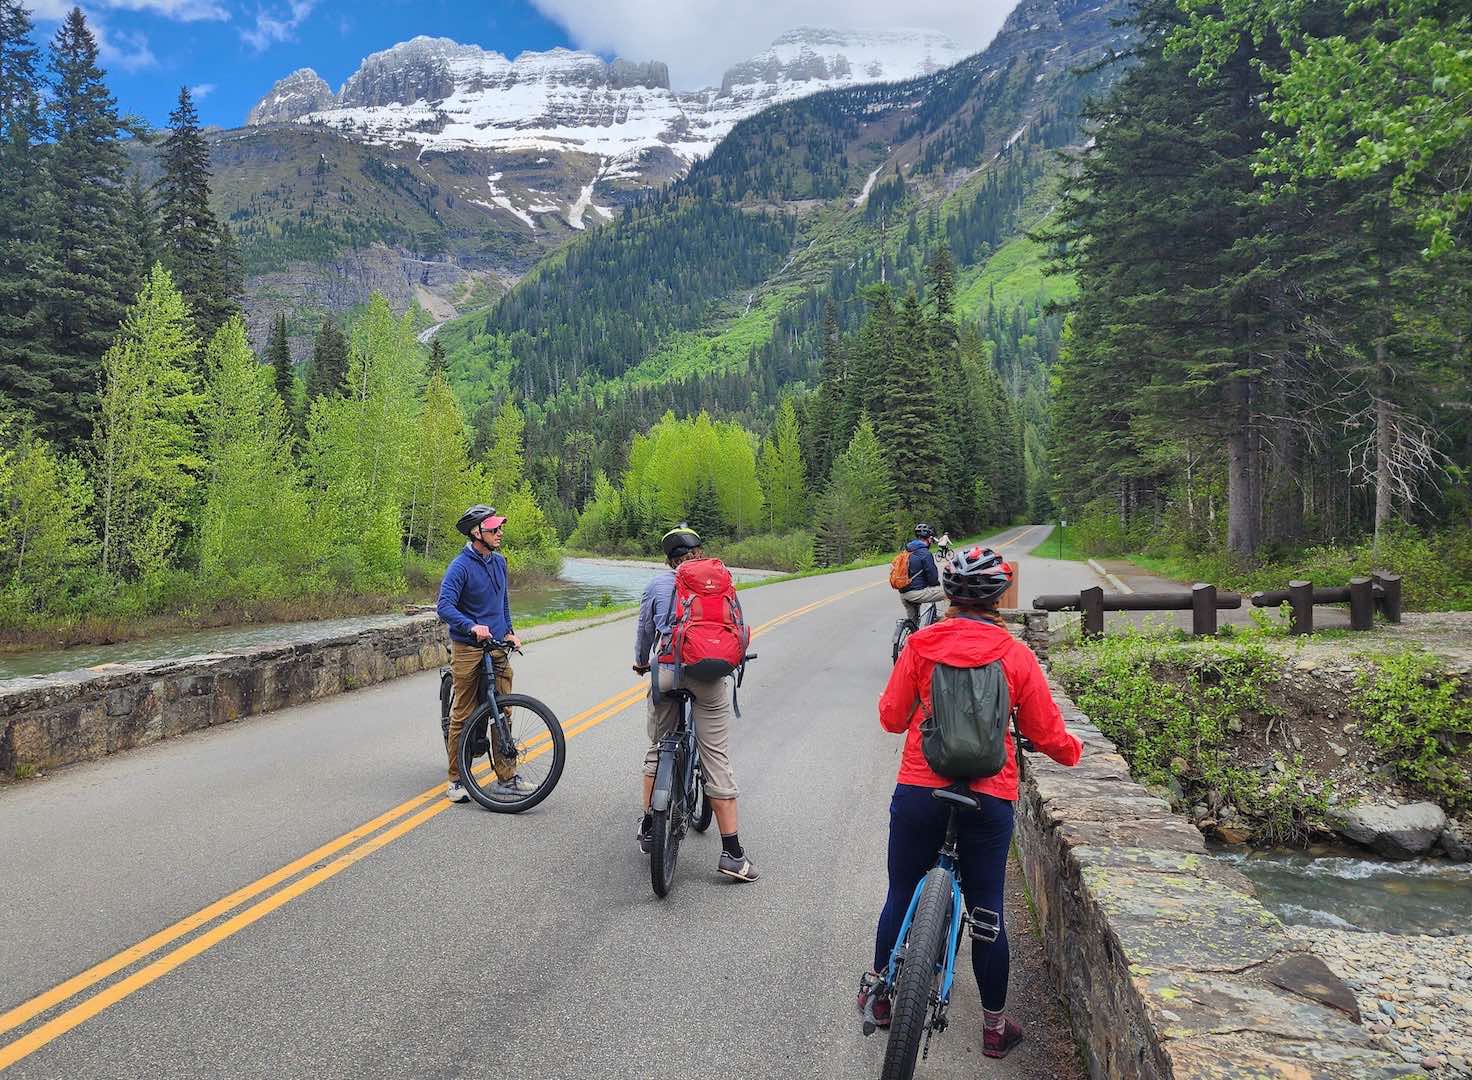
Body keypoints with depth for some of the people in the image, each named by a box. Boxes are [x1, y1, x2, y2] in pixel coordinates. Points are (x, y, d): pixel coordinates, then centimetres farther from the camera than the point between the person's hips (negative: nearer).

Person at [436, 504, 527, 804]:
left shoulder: (499, 561, 10)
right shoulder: (460, 566, -13)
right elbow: (444, 607, -22)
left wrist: (509, 631, 15)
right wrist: (472, 627, -35)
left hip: (498, 647, 6)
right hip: (468, 649, -6)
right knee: (462, 716, 2)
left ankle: (506, 778, 12)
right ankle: (457, 781, 12)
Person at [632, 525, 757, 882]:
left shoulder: (658, 584, 9)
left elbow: (645, 629, 18)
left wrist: (641, 662, 37)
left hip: (667, 671, 1)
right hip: (711, 675, 0)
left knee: (657, 749, 21)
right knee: (717, 760, 2)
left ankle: (648, 829, 30)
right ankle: (731, 852, 3)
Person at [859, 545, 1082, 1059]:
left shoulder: (920, 644, -4)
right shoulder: (1016, 655, -5)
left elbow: (891, 717, 1)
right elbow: (1046, 732, 2)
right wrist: (1073, 750, 24)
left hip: (919, 791, 0)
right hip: (990, 799, 0)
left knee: (902, 895, 17)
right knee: (987, 910, 12)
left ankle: (880, 993, 34)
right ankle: (995, 1026, 24)